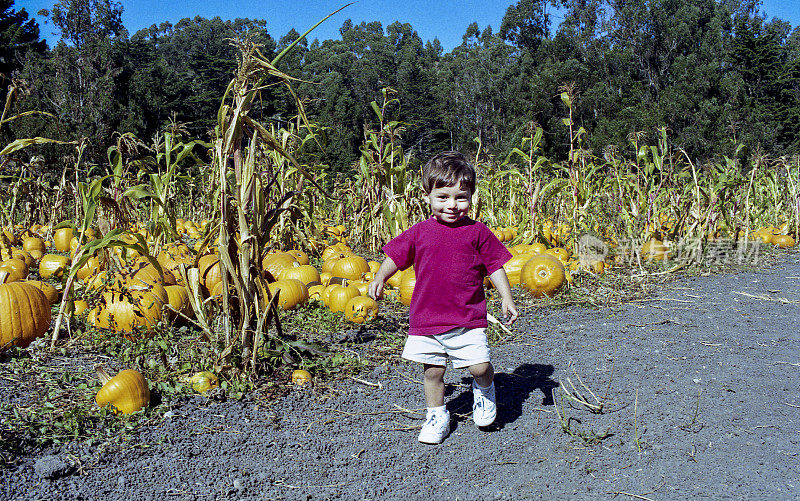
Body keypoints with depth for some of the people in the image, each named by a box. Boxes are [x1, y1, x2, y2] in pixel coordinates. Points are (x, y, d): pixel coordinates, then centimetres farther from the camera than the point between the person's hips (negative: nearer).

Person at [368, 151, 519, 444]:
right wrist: (379, 278, -4)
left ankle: (485, 388, 27)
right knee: (433, 371, 8)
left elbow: (495, 266, 4)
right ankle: (437, 416, 29)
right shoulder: (419, 233, 2)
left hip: (467, 319, -1)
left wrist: (506, 299, -2)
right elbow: (396, 256, 12)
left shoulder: (477, 233, -1)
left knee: (479, 366, -8)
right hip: (426, 318, 2)